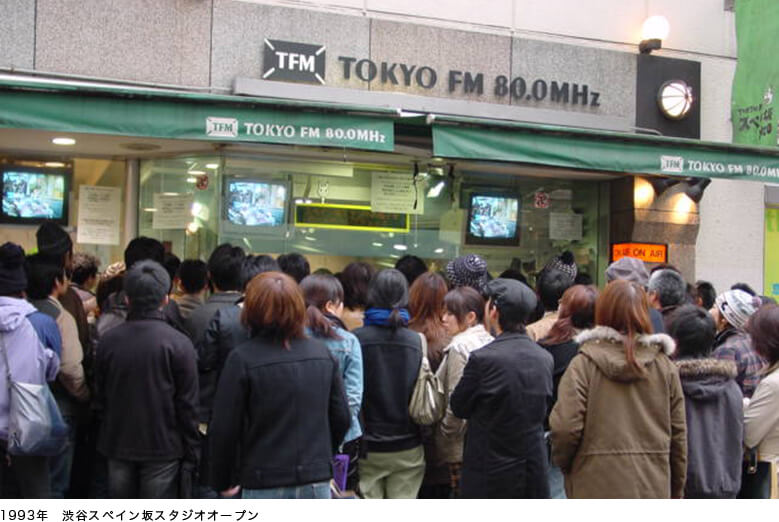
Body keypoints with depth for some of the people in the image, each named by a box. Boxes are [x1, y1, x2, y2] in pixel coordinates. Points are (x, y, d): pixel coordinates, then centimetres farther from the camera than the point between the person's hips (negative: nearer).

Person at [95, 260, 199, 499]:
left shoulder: (108, 340, -2)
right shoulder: (178, 343, -13)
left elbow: (101, 397, 7)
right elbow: (187, 405, -10)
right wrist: (190, 454, -1)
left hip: (117, 446, 4)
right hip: (163, 448, -3)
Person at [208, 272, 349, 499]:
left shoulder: (242, 359, -11)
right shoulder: (322, 353, 3)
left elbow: (224, 429, -9)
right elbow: (341, 418, 7)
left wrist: (222, 481, 6)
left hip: (265, 485, -4)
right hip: (317, 481, 4)